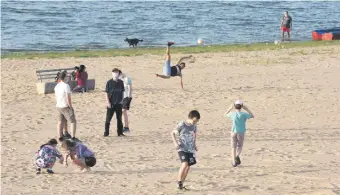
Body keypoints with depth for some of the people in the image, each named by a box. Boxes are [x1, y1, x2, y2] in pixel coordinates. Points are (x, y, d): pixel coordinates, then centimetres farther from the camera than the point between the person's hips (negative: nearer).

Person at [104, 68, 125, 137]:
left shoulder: (120, 82, 5)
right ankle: (106, 133, 3)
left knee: (119, 119, 9)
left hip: (118, 103, 4)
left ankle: (120, 132, 16)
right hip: (111, 104, -4)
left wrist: (121, 100, 8)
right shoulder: (109, 82, -5)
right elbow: (106, 93, -5)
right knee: (108, 119, -1)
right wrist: (108, 102, -13)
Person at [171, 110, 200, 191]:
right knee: (185, 164, -23)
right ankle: (179, 182, -10)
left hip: (190, 149, 6)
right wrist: (175, 142, -17)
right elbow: (172, 133, -5)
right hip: (182, 149, -6)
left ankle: (181, 185, 16)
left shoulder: (194, 126, 3)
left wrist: (194, 144, 18)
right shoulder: (182, 125, -13)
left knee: (188, 167, 5)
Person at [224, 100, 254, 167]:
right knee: (239, 146, 16)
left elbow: (225, 114, 18)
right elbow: (252, 116, 8)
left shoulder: (232, 114, -4)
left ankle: (234, 162, -4)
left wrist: (230, 108, 25)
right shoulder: (244, 114, -9)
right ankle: (237, 156, -13)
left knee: (233, 147, 7)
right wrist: (246, 109, 7)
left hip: (233, 133, 1)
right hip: (241, 133, -1)